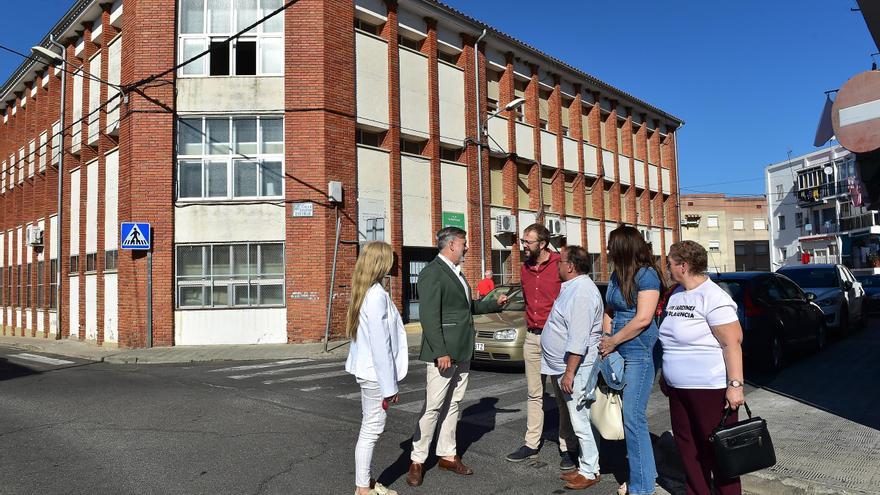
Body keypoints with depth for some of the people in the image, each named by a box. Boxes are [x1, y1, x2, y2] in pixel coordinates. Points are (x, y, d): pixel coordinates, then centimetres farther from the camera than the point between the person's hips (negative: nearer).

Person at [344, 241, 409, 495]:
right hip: (377, 373, -9)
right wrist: (389, 386, -15)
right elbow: (380, 345, -21)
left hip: (366, 370, 9)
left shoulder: (364, 293, 8)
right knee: (371, 430, 2)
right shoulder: (377, 295, -20)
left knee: (370, 428, 16)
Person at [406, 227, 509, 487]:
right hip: (444, 352, -9)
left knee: (452, 404, 15)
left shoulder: (456, 272, 16)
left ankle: (447, 455, 25)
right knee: (433, 407, -3)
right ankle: (417, 460, 9)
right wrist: (441, 352, -23)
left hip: (462, 352, 9)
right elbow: (429, 316, -20)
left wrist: (494, 303, 19)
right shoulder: (432, 273, -14)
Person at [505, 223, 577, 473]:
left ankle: (566, 448, 11)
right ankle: (531, 443, 21)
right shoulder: (525, 269, 11)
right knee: (534, 393, 13)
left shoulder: (560, 265, -10)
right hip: (532, 337, 6)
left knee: (563, 395, 2)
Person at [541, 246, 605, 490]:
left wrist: (569, 373, -23)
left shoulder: (582, 291, -19)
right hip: (564, 367, 10)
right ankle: (585, 465, 27)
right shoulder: (573, 287, 14)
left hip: (575, 368, -10)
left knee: (580, 421, -1)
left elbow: (578, 339, -24)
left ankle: (590, 472, 11)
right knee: (578, 420, 17)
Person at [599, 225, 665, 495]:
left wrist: (613, 341, -11)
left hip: (639, 354, -8)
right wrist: (606, 337, 2)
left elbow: (643, 319, -19)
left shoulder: (646, 274, -13)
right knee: (628, 416, 14)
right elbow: (609, 310, 17)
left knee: (633, 418, -6)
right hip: (619, 353, 8)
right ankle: (643, 473, 27)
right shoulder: (617, 274, 11)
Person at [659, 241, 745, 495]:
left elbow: (732, 344, -19)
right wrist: (665, 374, 21)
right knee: (687, 445, 14)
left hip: (710, 388, -8)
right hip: (678, 388, 8)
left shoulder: (713, 297, -15)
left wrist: (735, 385, -23)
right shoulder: (677, 295, 12)